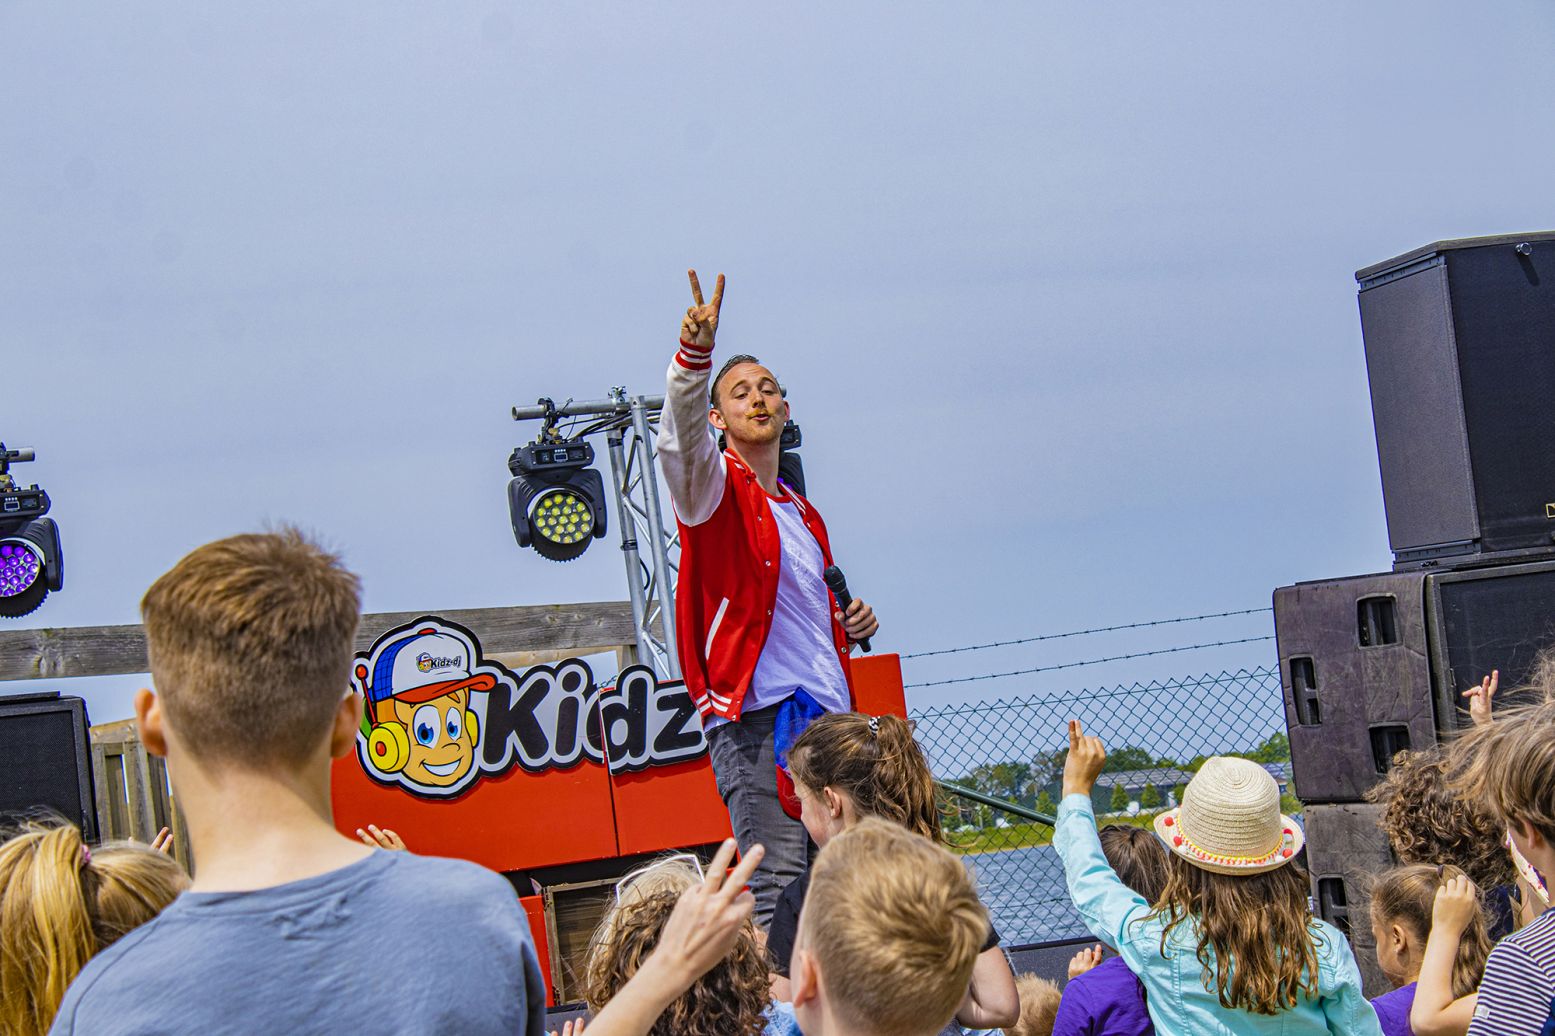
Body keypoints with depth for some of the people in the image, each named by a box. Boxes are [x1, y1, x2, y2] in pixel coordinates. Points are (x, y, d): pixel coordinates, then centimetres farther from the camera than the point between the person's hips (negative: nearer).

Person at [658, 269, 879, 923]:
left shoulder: (803, 515, 25)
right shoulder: (716, 487, 3)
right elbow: (680, 442, -21)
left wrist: (852, 623, 13)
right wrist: (696, 352, -38)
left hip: (829, 716, 7)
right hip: (758, 715, -7)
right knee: (781, 888, -17)